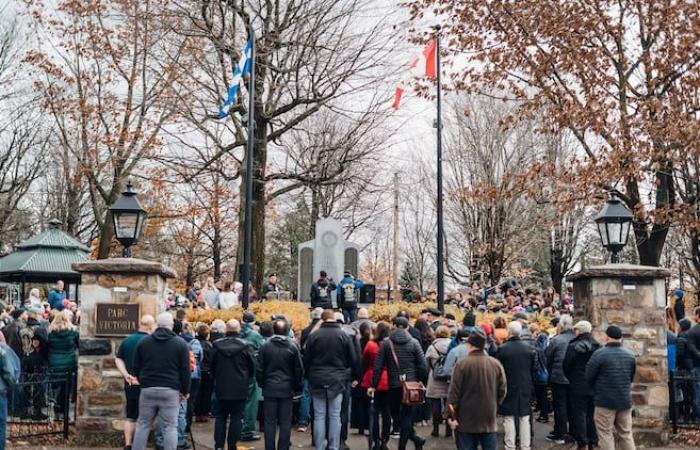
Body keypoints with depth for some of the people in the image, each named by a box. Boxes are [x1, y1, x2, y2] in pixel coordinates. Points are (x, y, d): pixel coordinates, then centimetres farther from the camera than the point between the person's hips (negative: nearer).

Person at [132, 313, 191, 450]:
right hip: (170, 390, -2)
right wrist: (185, 391, 8)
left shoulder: (143, 341, 7)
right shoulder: (181, 343, -1)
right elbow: (185, 370, -1)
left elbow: (136, 367, 12)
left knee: (143, 424, 12)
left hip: (148, 389, 3)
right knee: (170, 426, 1)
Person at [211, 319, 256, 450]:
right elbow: (253, 367, -4)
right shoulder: (245, 346, -12)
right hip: (239, 388, -3)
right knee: (236, 417, 3)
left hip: (221, 387, 3)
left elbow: (212, 366, 8)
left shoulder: (217, 345, -2)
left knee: (221, 416, 12)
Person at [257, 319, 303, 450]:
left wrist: (261, 384, 13)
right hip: (287, 389, 0)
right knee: (285, 422, 5)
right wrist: (297, 386, 11)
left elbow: (259, 369, -1)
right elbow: (299, 369, 0)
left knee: (270, 422, 5)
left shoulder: (265, 346, -4)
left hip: (269, 389, 0)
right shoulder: (292, 346, -4)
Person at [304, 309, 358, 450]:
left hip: (317, 381, 0)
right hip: (337, 381, 0)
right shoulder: (344, 336, -4)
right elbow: (353, 360, 1)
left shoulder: (313, 335, -3)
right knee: (335, 416, 6)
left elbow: (306, 360, 3)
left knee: (319, 416, 6)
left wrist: (310, 377, 18)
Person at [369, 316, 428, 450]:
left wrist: (374, 385, -1)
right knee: (407, 415, 8)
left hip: (394, 385, 0)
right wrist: (419, 381, 8)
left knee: (396, 414, 16)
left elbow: (378, 366, -6)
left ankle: (414, 437, 9)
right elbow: (423, 365, -6)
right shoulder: (414, 343, -3)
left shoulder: (386, 343, -3)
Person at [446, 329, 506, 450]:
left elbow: (454, 392, -12)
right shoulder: (496, 364, -1)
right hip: (489, 419, 3)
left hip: (466, 420, -3)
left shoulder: (462, 364, -12)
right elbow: (502, 391, 4)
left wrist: (451, 415, -5)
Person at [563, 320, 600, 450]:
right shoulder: (598, 346, -1)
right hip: (595, 386, 5)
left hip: (578, 387, -4)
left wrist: (571, 379, 11)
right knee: (592, 415, 14)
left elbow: (566, 366, -6)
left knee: (580, 415, 3)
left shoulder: (573, 347, -14)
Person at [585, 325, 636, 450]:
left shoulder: (599, 354, -13)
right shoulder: (630, 355, 5)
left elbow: (588, 377, -7)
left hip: (605, 401, -5)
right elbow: (631, 377, 15)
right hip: (625, 400, 5)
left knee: (606, 434, 1)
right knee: (626, 434, 13)